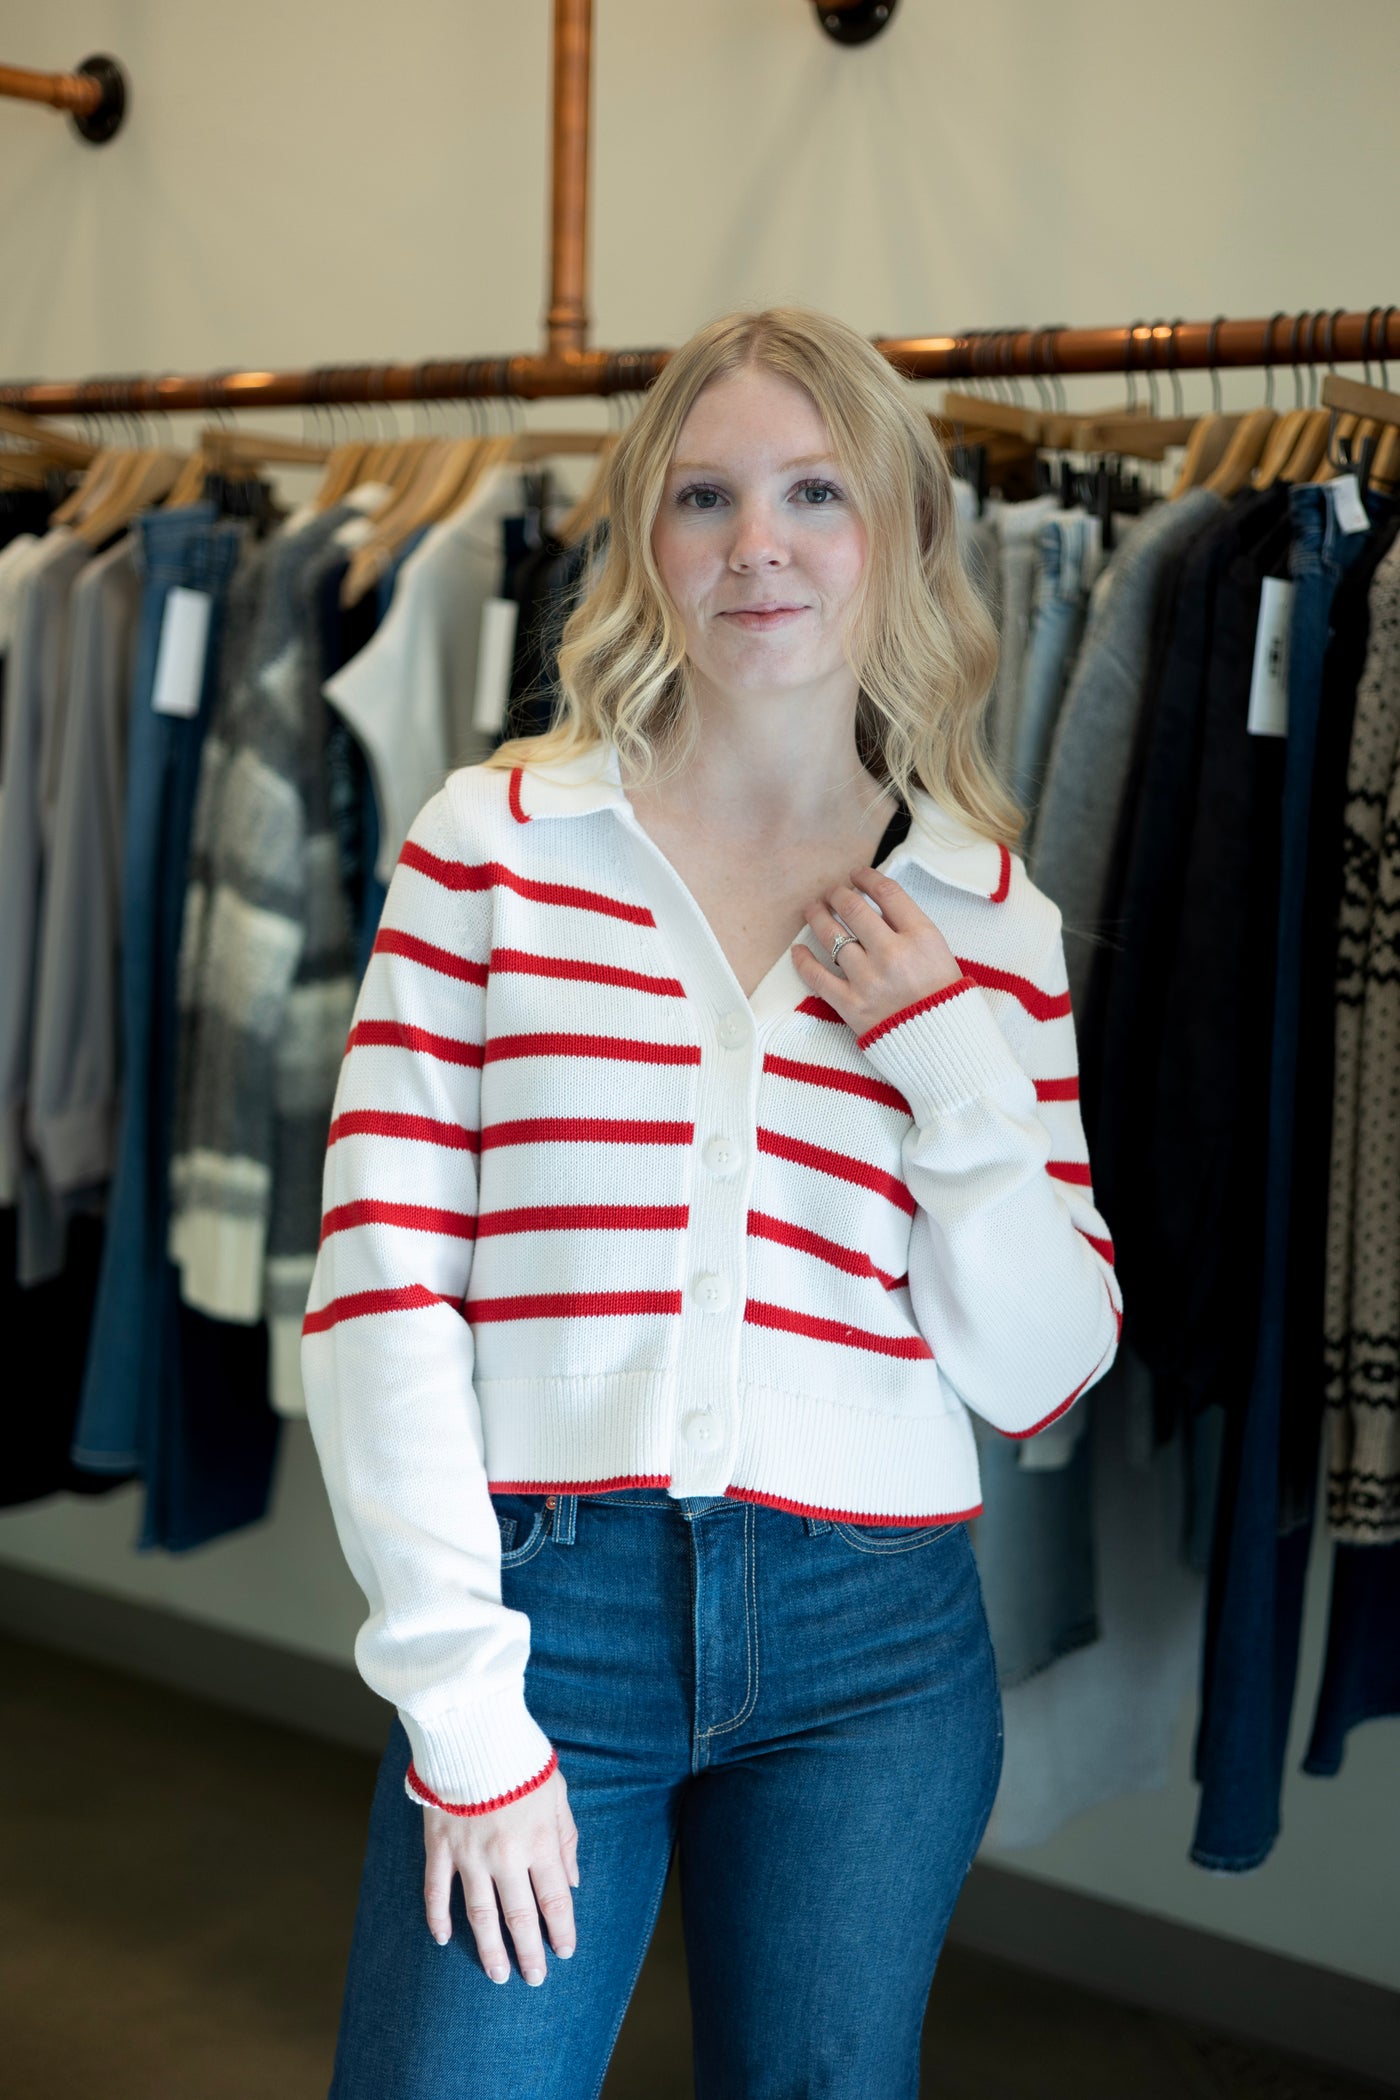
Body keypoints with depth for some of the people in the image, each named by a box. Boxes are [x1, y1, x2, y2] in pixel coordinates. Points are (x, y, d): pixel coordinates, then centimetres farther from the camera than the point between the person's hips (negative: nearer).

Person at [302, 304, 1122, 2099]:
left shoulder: (992, 915, 4)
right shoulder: (492, 842, -1)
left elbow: (1040, 1378, 4)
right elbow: (379, 1283, -5)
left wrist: (954, 1063, -9)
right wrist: (463, 1704, -9)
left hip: (875, 1644, 2)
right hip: (541, 1607, -2)